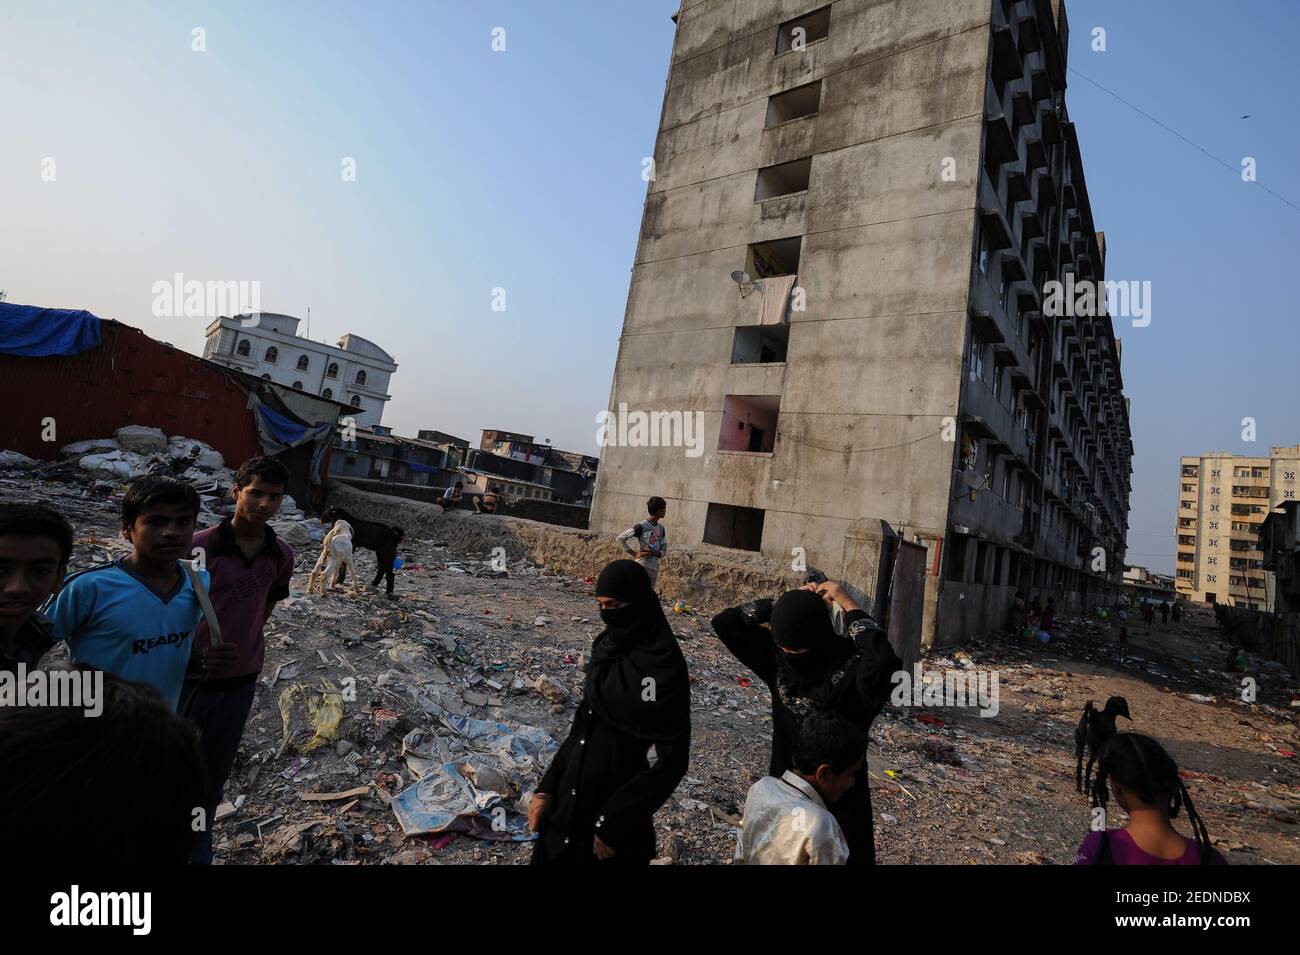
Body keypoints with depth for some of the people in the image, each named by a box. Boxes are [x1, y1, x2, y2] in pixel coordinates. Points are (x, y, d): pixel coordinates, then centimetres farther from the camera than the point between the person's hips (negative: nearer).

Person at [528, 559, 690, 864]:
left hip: (617, 798, -7)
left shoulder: (663, 666, -22)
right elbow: (584, 723, 7)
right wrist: (547, 787, 3)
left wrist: (614, 825, -16)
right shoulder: (607, 646, -1)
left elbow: (672, 760, -19)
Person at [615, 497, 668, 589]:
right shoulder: (641, 527, -11)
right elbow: (620, 538, -8)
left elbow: (664, 550, 14)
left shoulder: (661, 529, 10)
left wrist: (656, 553, -9)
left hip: (654, 568, 7)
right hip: (642, 567, -7)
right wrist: (634, 554, -11)